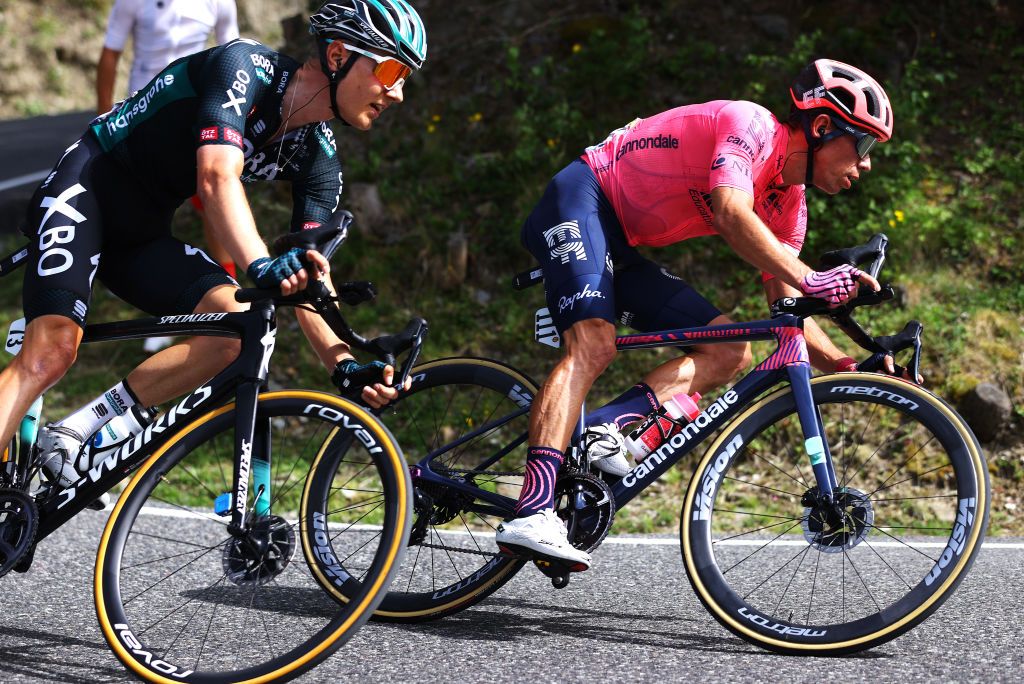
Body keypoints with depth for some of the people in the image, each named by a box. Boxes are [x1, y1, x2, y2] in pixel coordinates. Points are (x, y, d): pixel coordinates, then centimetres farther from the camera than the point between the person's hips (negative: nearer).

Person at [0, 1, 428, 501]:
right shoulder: (243, 67, -20)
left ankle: (77, 432, -11)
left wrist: (345, 366, -24)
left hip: (141, 235, 7)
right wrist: (263, 267, -53)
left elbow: (309, 277, -6)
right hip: (83, 193, -7)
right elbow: (218, 178, -36)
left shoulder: (318, 159, 0)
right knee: (51, 354, -25)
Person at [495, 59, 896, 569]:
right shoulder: (750, 125, -17)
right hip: (581, 199, -10)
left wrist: (846, 367, -7)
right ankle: (531, 516, -42)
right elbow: (730, 213, -35)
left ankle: (604, 428, -18)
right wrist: (811, 280, -45)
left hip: (621, 250, 10)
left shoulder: (788, 205, 9)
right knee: (593, 344, -30)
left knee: (730, 352, -1)